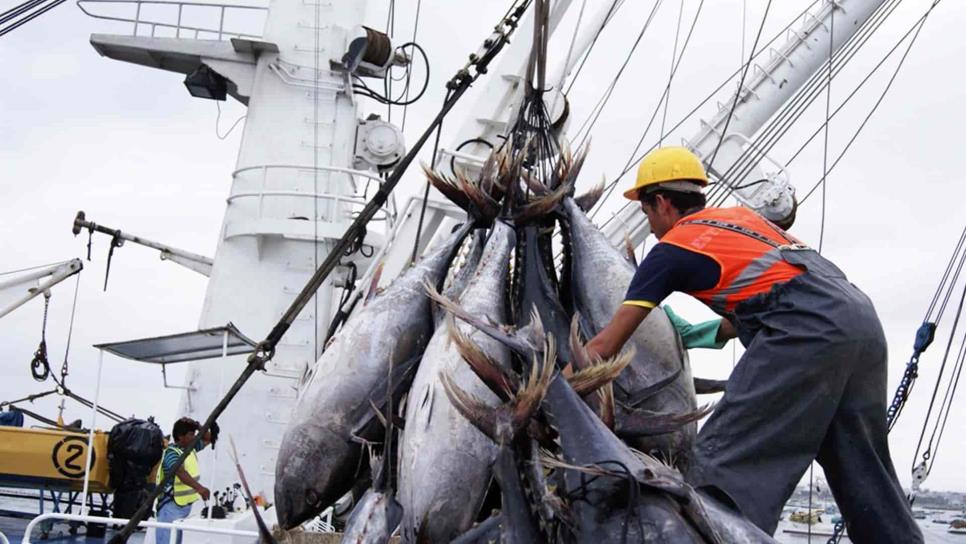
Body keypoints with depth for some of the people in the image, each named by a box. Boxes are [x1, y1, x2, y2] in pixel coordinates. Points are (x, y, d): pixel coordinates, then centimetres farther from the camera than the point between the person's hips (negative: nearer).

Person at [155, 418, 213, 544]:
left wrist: (201, 428, -2)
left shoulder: (191, 447, 6)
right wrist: (199, 488, -51)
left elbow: (208, 439, 20)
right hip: (171, 506, -9)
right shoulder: (171, 453, -21)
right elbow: (181, 473, -37)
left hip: (185, 505, 9)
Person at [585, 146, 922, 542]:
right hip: (862, 317, 8)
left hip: (808, 331, -8)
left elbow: (604, 345, 11)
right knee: (864, 471, 15)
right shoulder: (741, 216, 28)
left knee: (723, 461, -12)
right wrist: (712, 333, 43)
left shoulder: (672, 248, 10)